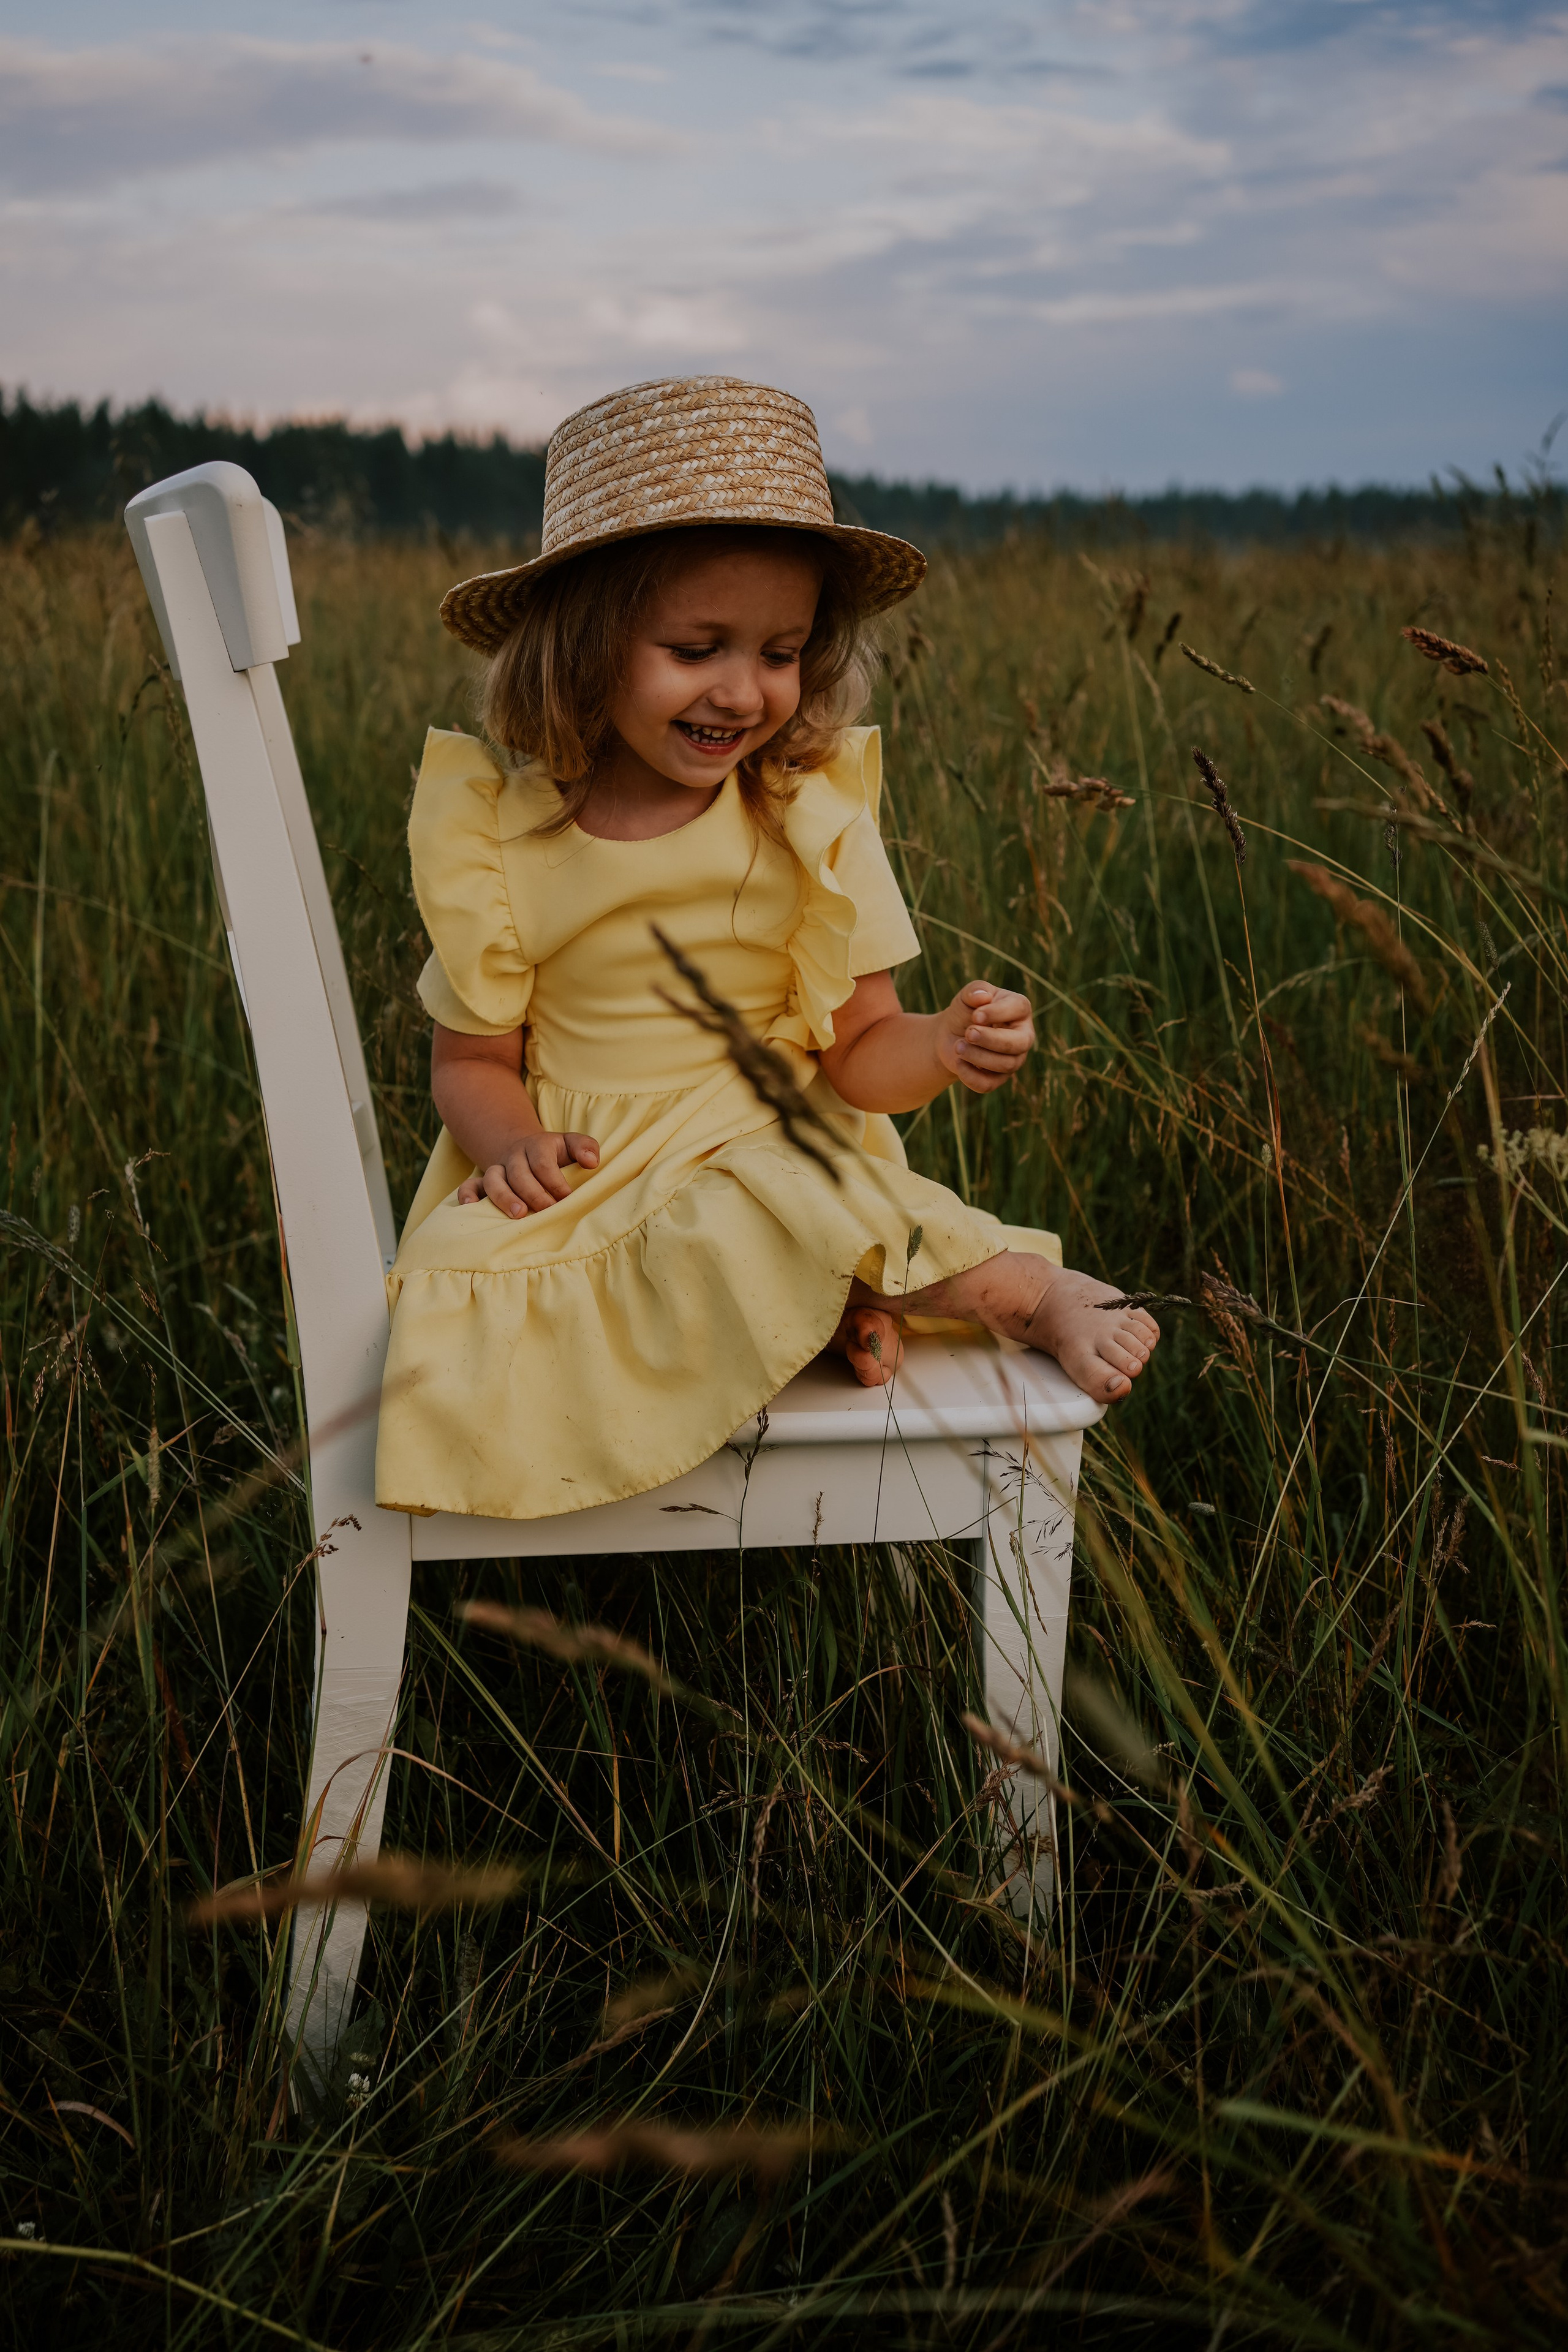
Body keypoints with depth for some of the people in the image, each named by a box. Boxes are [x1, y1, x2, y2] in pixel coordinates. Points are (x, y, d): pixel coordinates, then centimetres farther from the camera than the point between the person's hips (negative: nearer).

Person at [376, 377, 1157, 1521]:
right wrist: (511, 1143, -17)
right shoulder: (499, 827, -3)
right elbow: (473, 1055, 5)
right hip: (577, 1182, 3)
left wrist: (943, 1050, -24)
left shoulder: (809, 812, -3)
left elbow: (854, 1050, -1)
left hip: (772, 1158, -3)